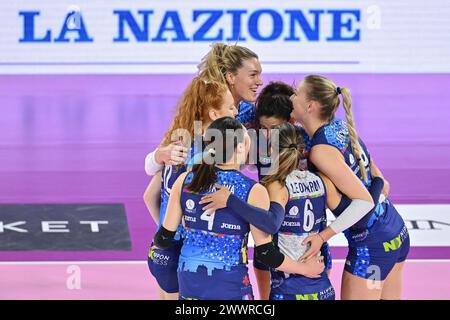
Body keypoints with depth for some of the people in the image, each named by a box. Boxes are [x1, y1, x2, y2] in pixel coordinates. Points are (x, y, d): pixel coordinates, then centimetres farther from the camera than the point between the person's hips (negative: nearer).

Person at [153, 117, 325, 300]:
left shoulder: (184, 181, -3)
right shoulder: (254, 192, -12)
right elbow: (266, 254, -10)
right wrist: (305, 268, 4)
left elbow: (164, 239, 2)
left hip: (188, 284, 4)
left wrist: (158, 240, 26)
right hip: (230, 287, -3)